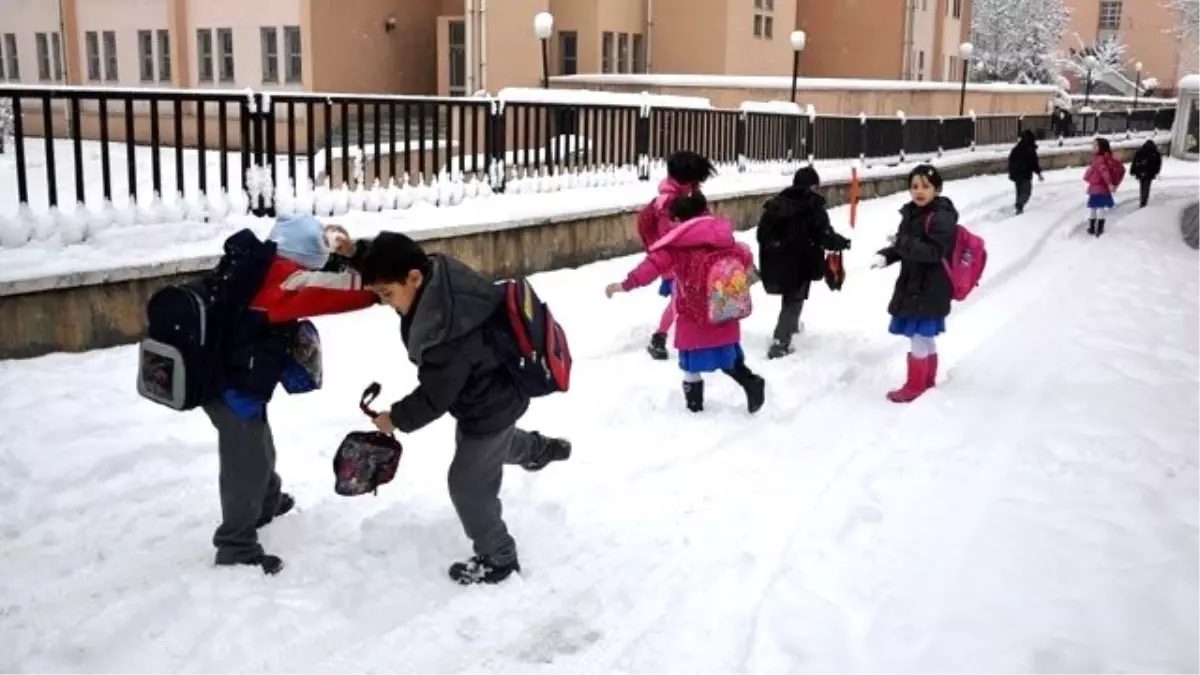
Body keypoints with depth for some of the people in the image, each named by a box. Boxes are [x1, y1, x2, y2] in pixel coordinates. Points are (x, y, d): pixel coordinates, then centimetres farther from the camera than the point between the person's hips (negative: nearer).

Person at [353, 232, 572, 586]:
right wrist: (356, 253, -8)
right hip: (493, 393, 10)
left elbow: (435, 396, -28)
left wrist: (396, 418, -13)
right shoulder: (439, 271, -17)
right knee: (473, 445, 37)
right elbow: (392, 265, 6)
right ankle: (540, 449, 62)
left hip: (490, 404, -10)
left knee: (469, 484, 7)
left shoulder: (445, 332, -41)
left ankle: (497, 559, 27)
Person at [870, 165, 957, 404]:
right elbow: (905, 247, 18)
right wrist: (886, 256, -1)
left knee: (919, 336, -2)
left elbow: (935, 252, -27)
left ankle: (915, 386, 9)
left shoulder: (941, 218, -18)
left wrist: (902, 242, -29)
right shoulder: (912, 213, 9)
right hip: (912, 285, 9)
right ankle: (928, 380, 31)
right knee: (925, 337, 19)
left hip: (931, 290, -9)